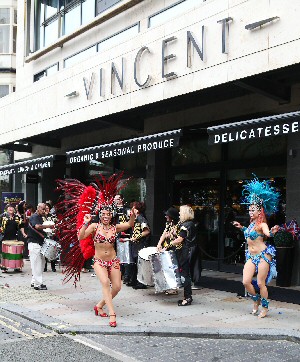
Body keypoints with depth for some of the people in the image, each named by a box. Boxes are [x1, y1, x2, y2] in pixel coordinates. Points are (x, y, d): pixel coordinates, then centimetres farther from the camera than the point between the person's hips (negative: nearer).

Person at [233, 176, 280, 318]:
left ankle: (265, 307, 17)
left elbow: (267, 234, -34)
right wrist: (241, 228, 29)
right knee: (246, 282, -1)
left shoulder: (262, 224, -13)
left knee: (260, 283, -1)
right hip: (251, 256, 7)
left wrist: (272, 232, -55)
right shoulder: (251, 223, 9)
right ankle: (256, 300, 24)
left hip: (263, 255, -7)